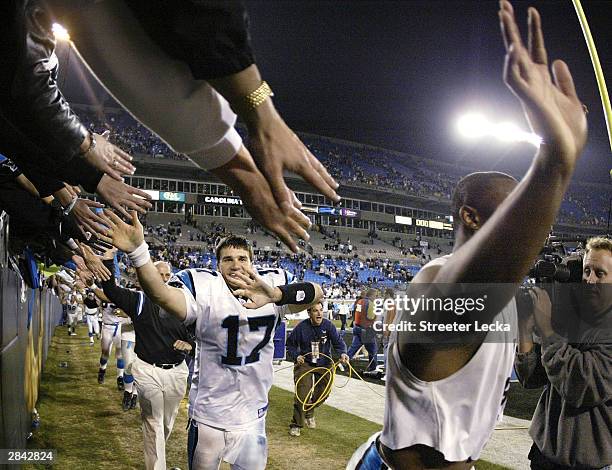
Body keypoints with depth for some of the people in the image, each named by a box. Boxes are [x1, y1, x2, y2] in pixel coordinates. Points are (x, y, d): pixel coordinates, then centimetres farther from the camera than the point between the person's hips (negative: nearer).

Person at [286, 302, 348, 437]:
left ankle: (309, 412, 39)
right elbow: (290, 344, 0)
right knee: (302, 394, -14)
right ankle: (296, 424, 1)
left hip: (324, 364, 3)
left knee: (323, 393, 8)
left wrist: (343, 353, -37)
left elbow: (338, 341, -17)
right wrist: (296, 355, -17)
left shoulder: (328, 325, -11)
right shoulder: (302, 327, -13)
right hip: (305, 363, -3)